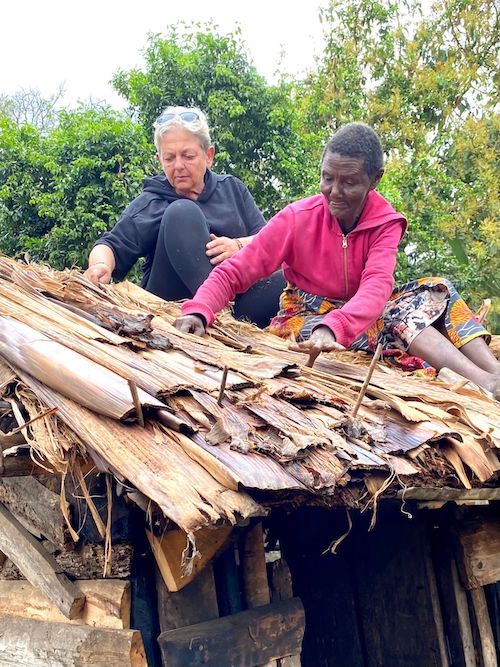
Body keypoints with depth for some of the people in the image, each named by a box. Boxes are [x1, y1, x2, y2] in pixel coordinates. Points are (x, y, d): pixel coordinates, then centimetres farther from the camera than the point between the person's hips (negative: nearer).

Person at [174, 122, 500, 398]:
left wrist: (333, 327, -50)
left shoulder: (386, 222, -11)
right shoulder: (298, 218, -15)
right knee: (398, 319, -30)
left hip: (360, 314, 3)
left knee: (437, 289, -19)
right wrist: (198, 312, -39)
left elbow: (376, 287, -29)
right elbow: (232, 273, -18)